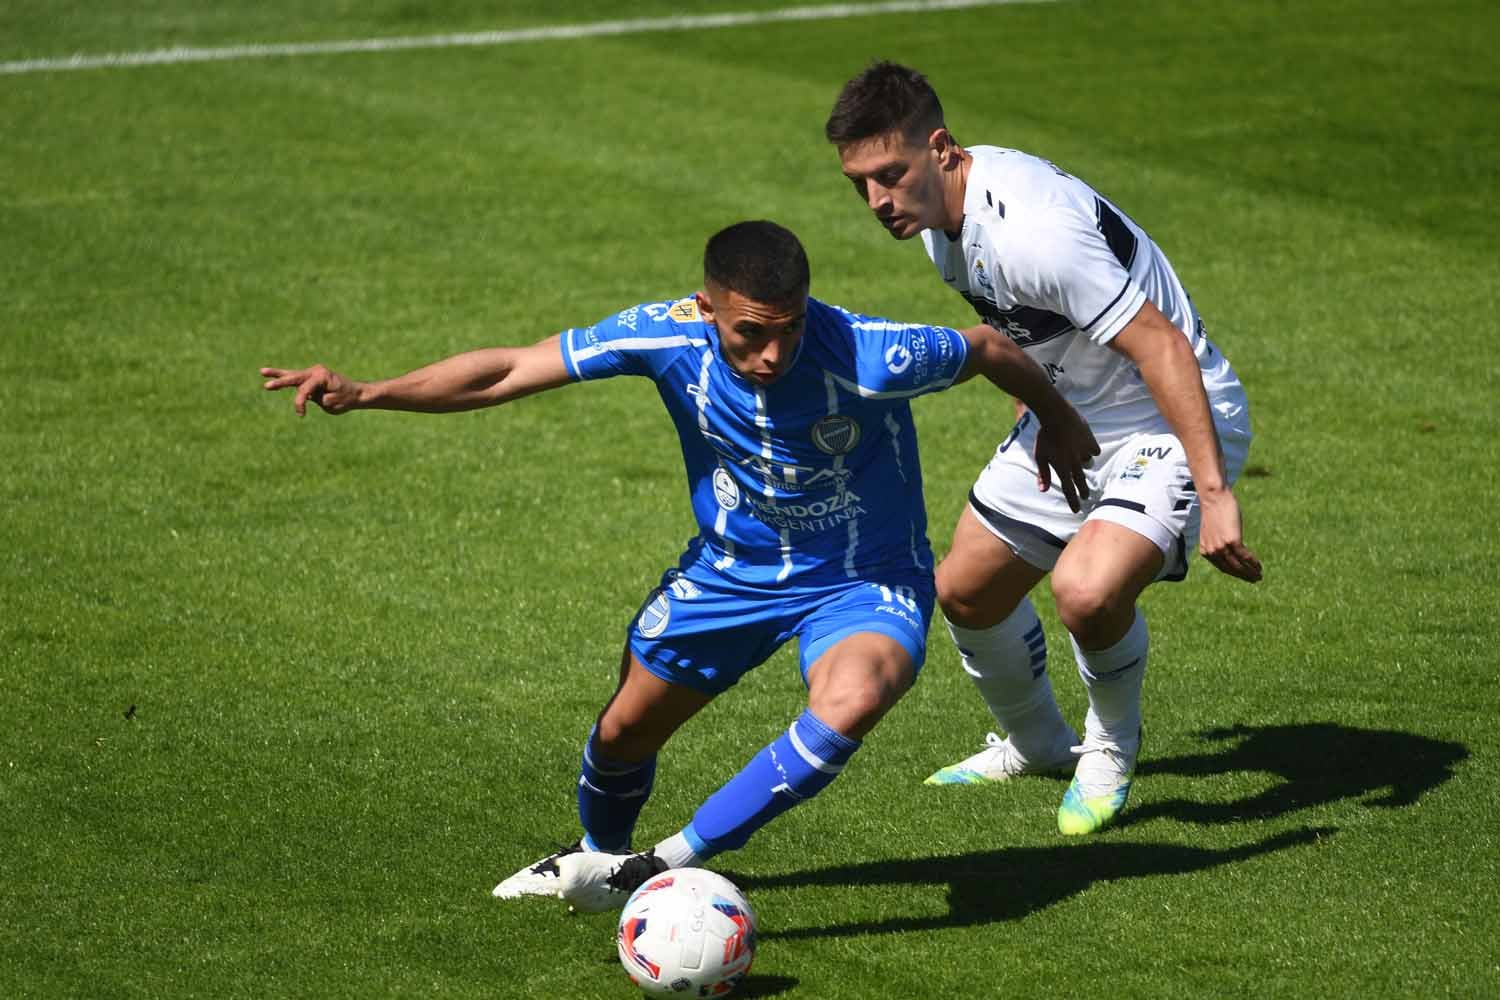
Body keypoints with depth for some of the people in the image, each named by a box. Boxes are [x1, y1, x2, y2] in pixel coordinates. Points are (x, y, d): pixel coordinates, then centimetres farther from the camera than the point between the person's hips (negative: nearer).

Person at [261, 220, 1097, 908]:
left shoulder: (870, 361, -34)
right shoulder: (669, 335, -25)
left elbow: (990, 349, -14)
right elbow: (509, 372, -20)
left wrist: (1059, 420, 5)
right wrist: (365, 394, -30)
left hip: (864, 582, -4)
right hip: (731, 569, 4)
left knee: (850, 703, -35)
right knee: (626, 729, 14)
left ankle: (674, 861, -22)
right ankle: (599, 859, 50)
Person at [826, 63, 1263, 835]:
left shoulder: (1033, 230, -34)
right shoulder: (939, 211, -4)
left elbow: (1162, 346, -34)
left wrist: (1213, 493, -36)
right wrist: (1031, 414, 26)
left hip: (1170, 424, -9)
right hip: (1067, 421, 10)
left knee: (1087, 590, -31)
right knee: (966, 590, 14)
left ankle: (1111, 749, 2)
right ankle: (1037, 746, 42)